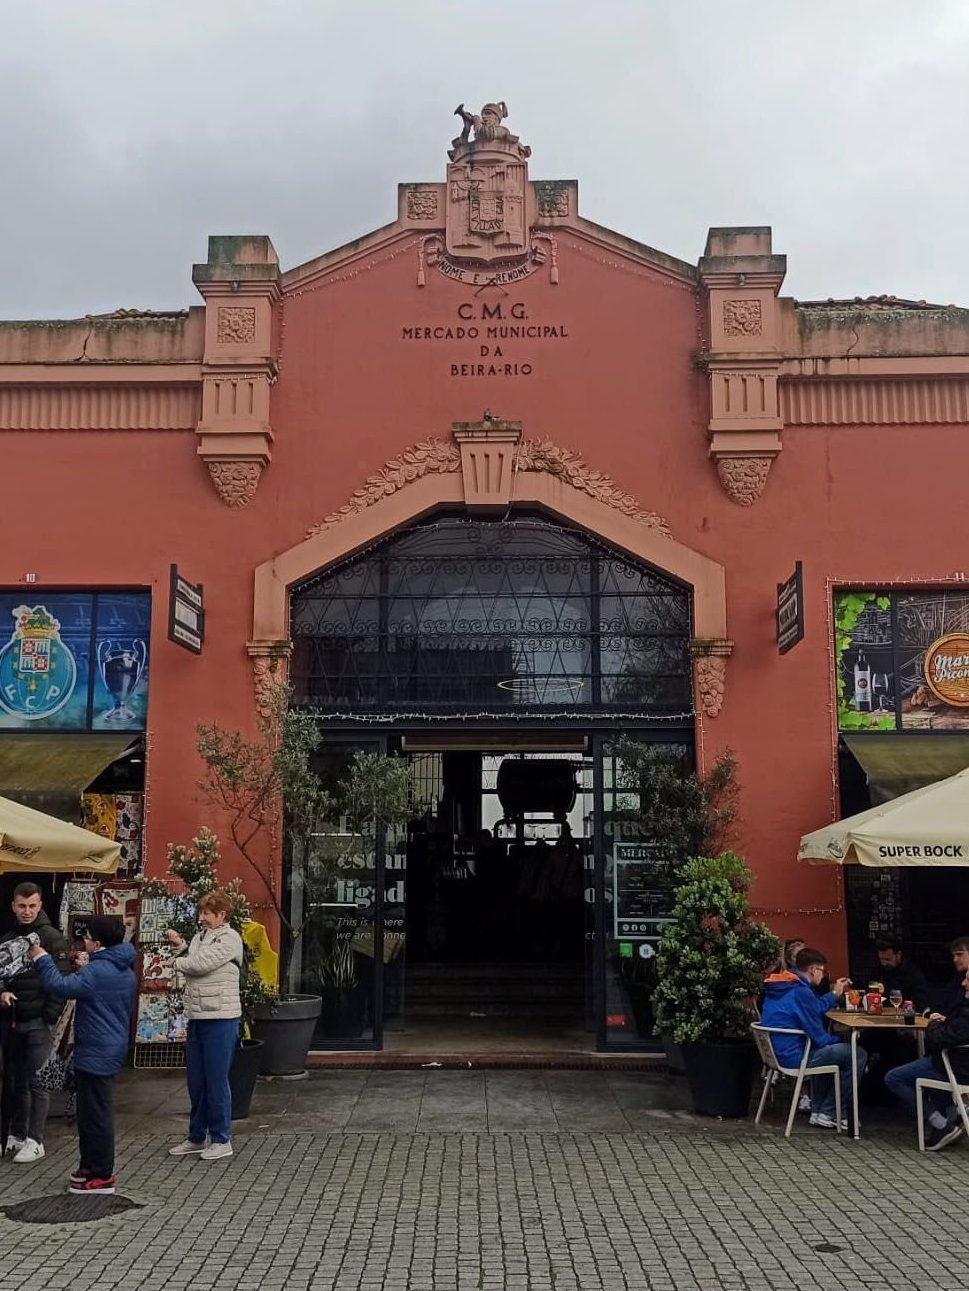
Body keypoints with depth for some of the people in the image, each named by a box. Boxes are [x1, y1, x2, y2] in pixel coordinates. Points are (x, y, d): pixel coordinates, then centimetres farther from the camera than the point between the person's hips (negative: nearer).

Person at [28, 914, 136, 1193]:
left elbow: (61, 986, -27)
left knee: (96, 1113, -2)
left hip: (95, 1053, -10)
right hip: (113, 1050, 10)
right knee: (90, 1112, 20)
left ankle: (102, 1176, 5)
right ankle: (89, 1164, 29)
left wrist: (42, 960, -13)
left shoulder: (96, 972, -20)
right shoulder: (127, 972, 10)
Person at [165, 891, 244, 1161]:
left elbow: (200, 964, -19)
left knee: (216, 1080, -1)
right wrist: (179, 945, 0)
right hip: (196, 1017, 8)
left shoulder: (229, 938, -10)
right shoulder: (200, 936, 16)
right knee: (196, 1082, 15)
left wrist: (178, 961, 0)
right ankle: (197, 1138, 27)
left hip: (220, 1019, -8)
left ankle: (221, 1140, 10)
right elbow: (190, 966, 12)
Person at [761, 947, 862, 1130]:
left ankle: (817, 1111, 30)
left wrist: (835, 994, 27)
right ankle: (827, 1114, 6)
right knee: (858, 1055, -2)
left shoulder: (779, 987, 9)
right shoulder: (800, 992, -20)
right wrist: (838, 1041, 3)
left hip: (776, 1052, 10)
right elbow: (818, 1037, -16)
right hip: (793, 1057, -10)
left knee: (830, 1048, 35)